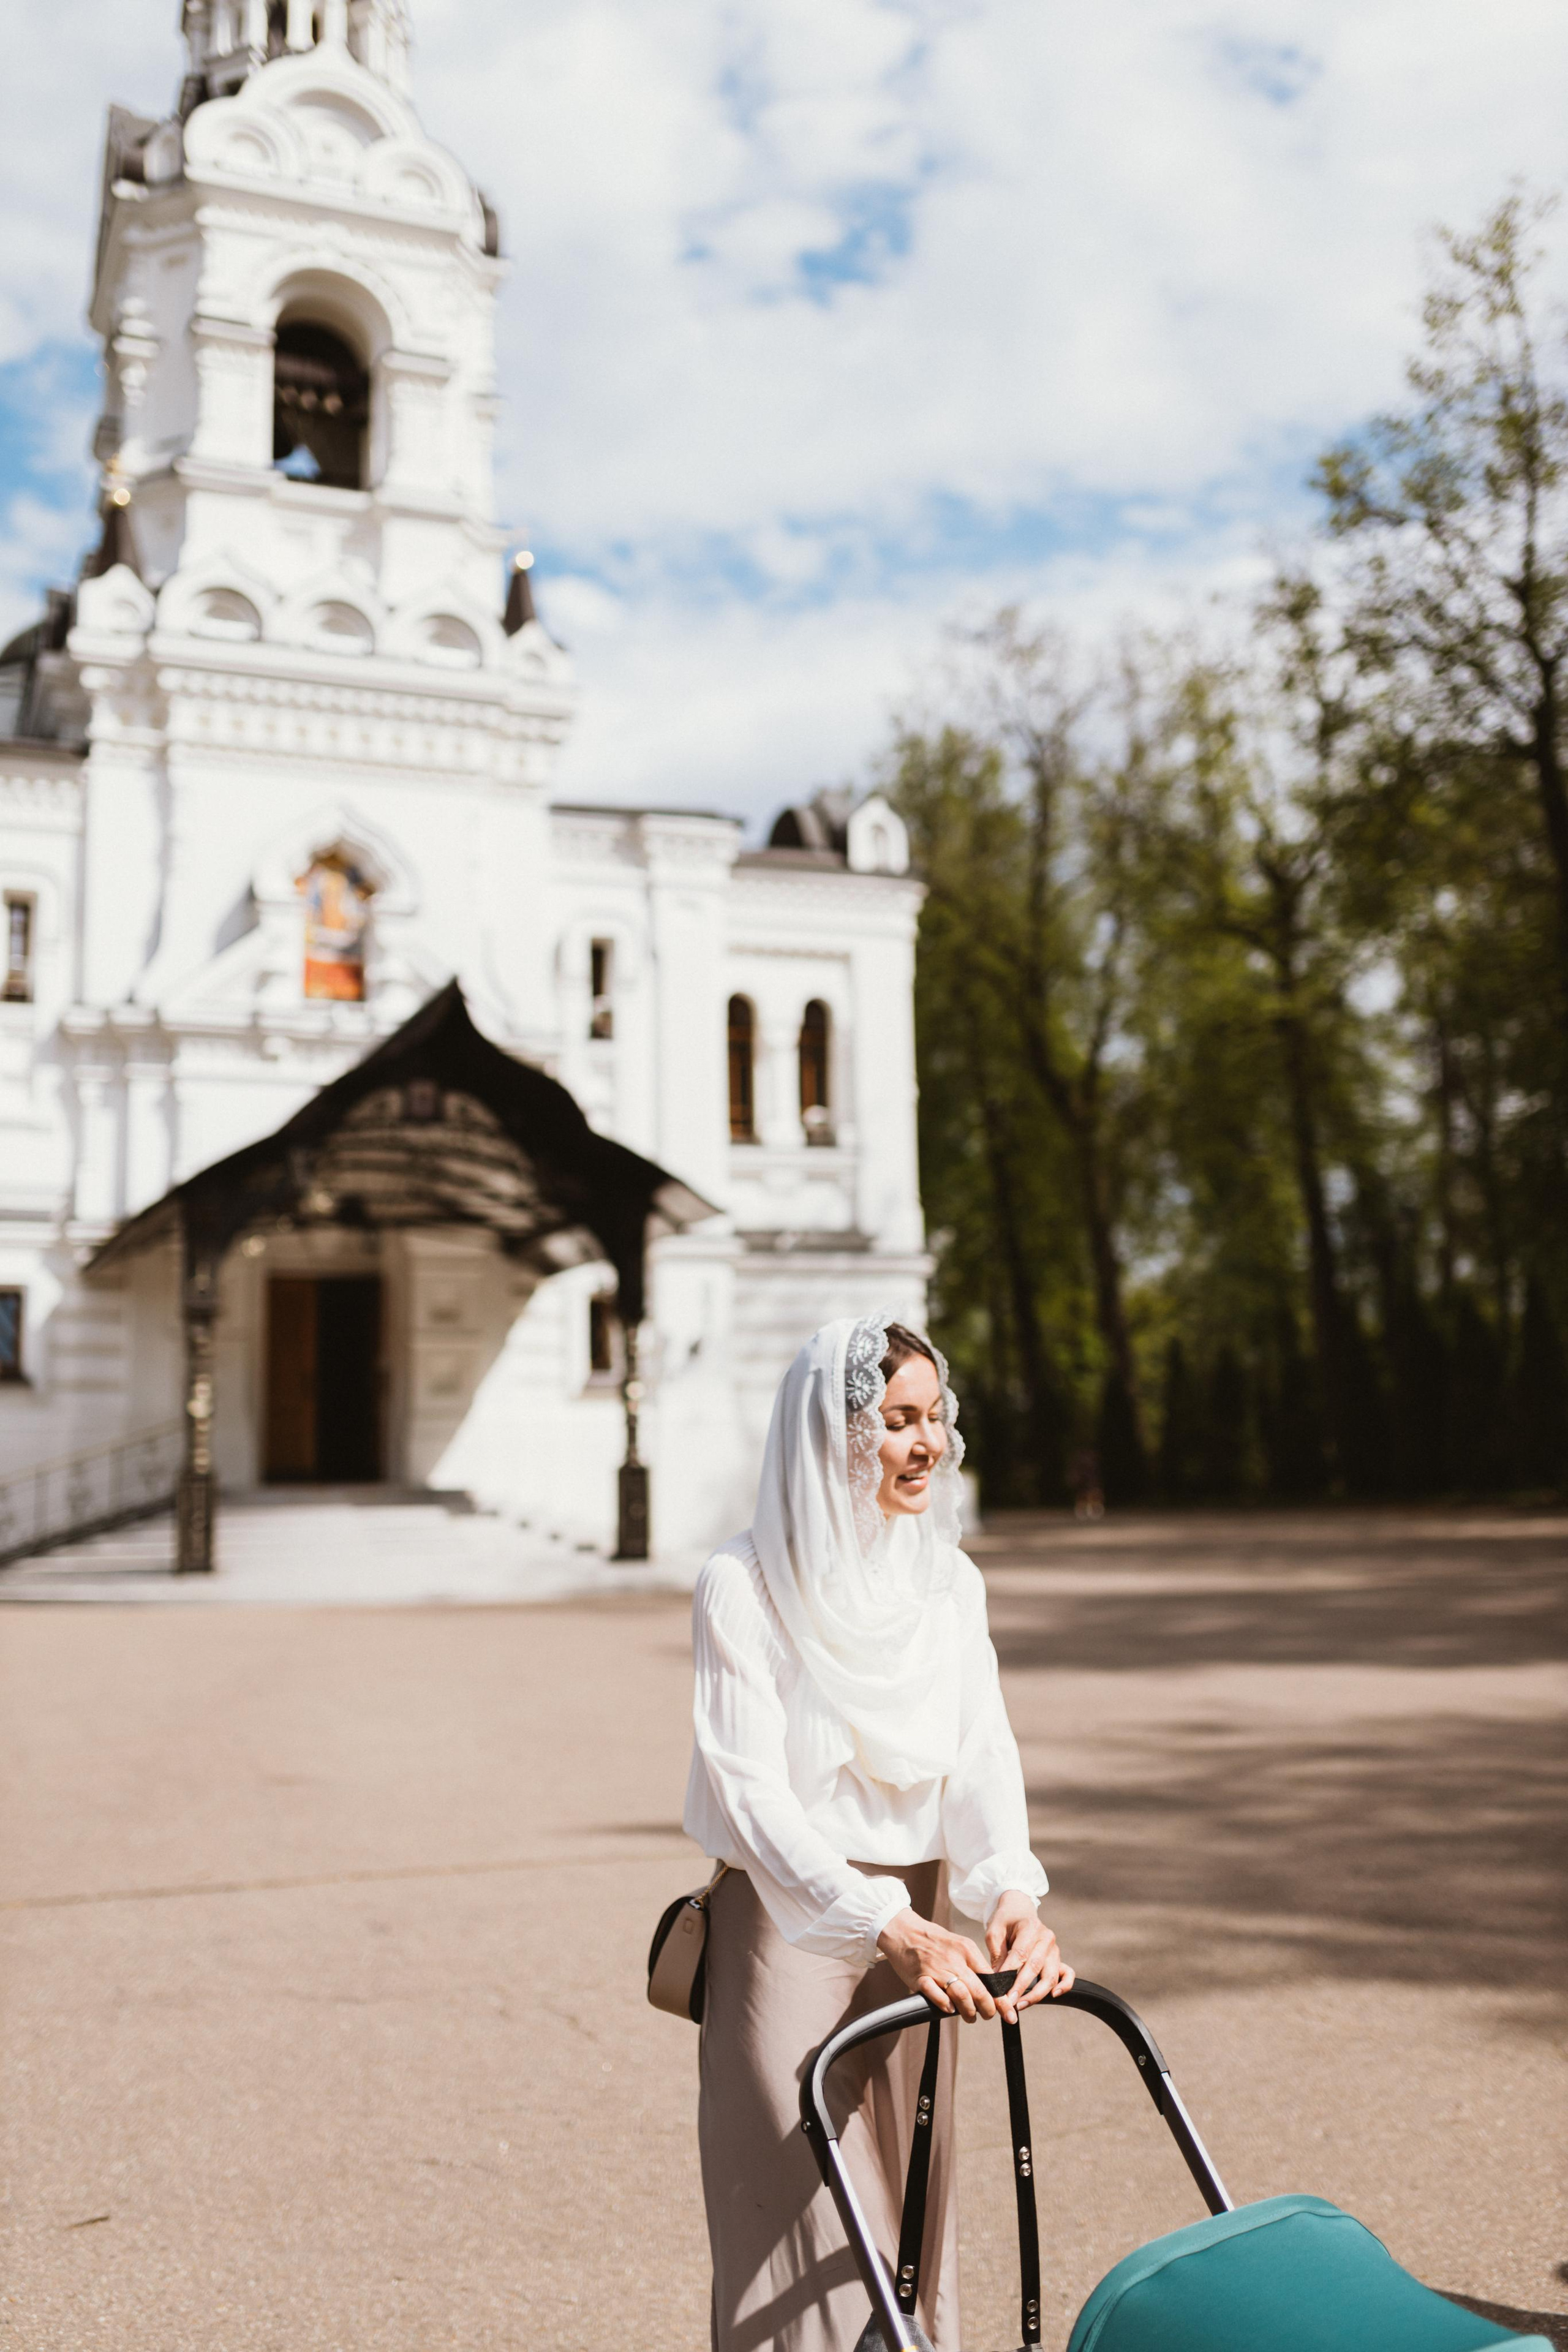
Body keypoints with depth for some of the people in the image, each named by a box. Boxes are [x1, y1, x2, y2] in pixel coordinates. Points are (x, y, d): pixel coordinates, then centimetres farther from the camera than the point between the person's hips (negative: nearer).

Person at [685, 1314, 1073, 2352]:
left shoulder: (952, 1583, 4)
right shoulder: (746, 1584, -13)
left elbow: (981, 1755, -4)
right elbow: (751, 1789, -19)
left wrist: (1011, 1891, -24)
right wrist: (880, 1923, -32)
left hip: (918, 1928, 5)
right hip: (787, 1925, -5)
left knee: (913, 2227, 14)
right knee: (810, 2246, -2)